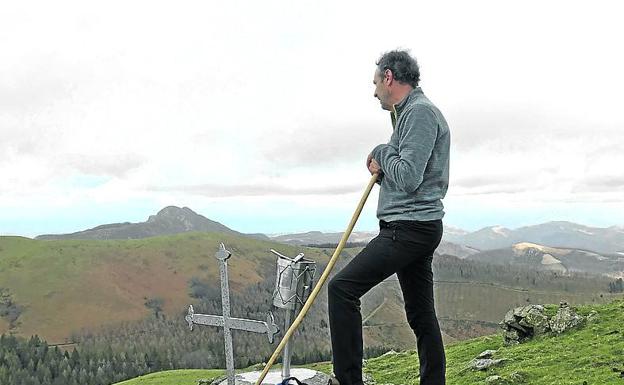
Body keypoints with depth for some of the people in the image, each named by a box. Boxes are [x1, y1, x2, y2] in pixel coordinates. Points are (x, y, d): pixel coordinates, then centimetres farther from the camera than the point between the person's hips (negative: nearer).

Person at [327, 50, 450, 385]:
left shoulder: (419, 111, -12)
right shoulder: (412, 112, 21)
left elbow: (408, 178, -22)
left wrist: (381, 153, -5)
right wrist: (382, 172, 5)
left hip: (407, 228, -11)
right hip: (420, 228, 11)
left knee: (342, 288, -14)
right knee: (421, 315, 12)